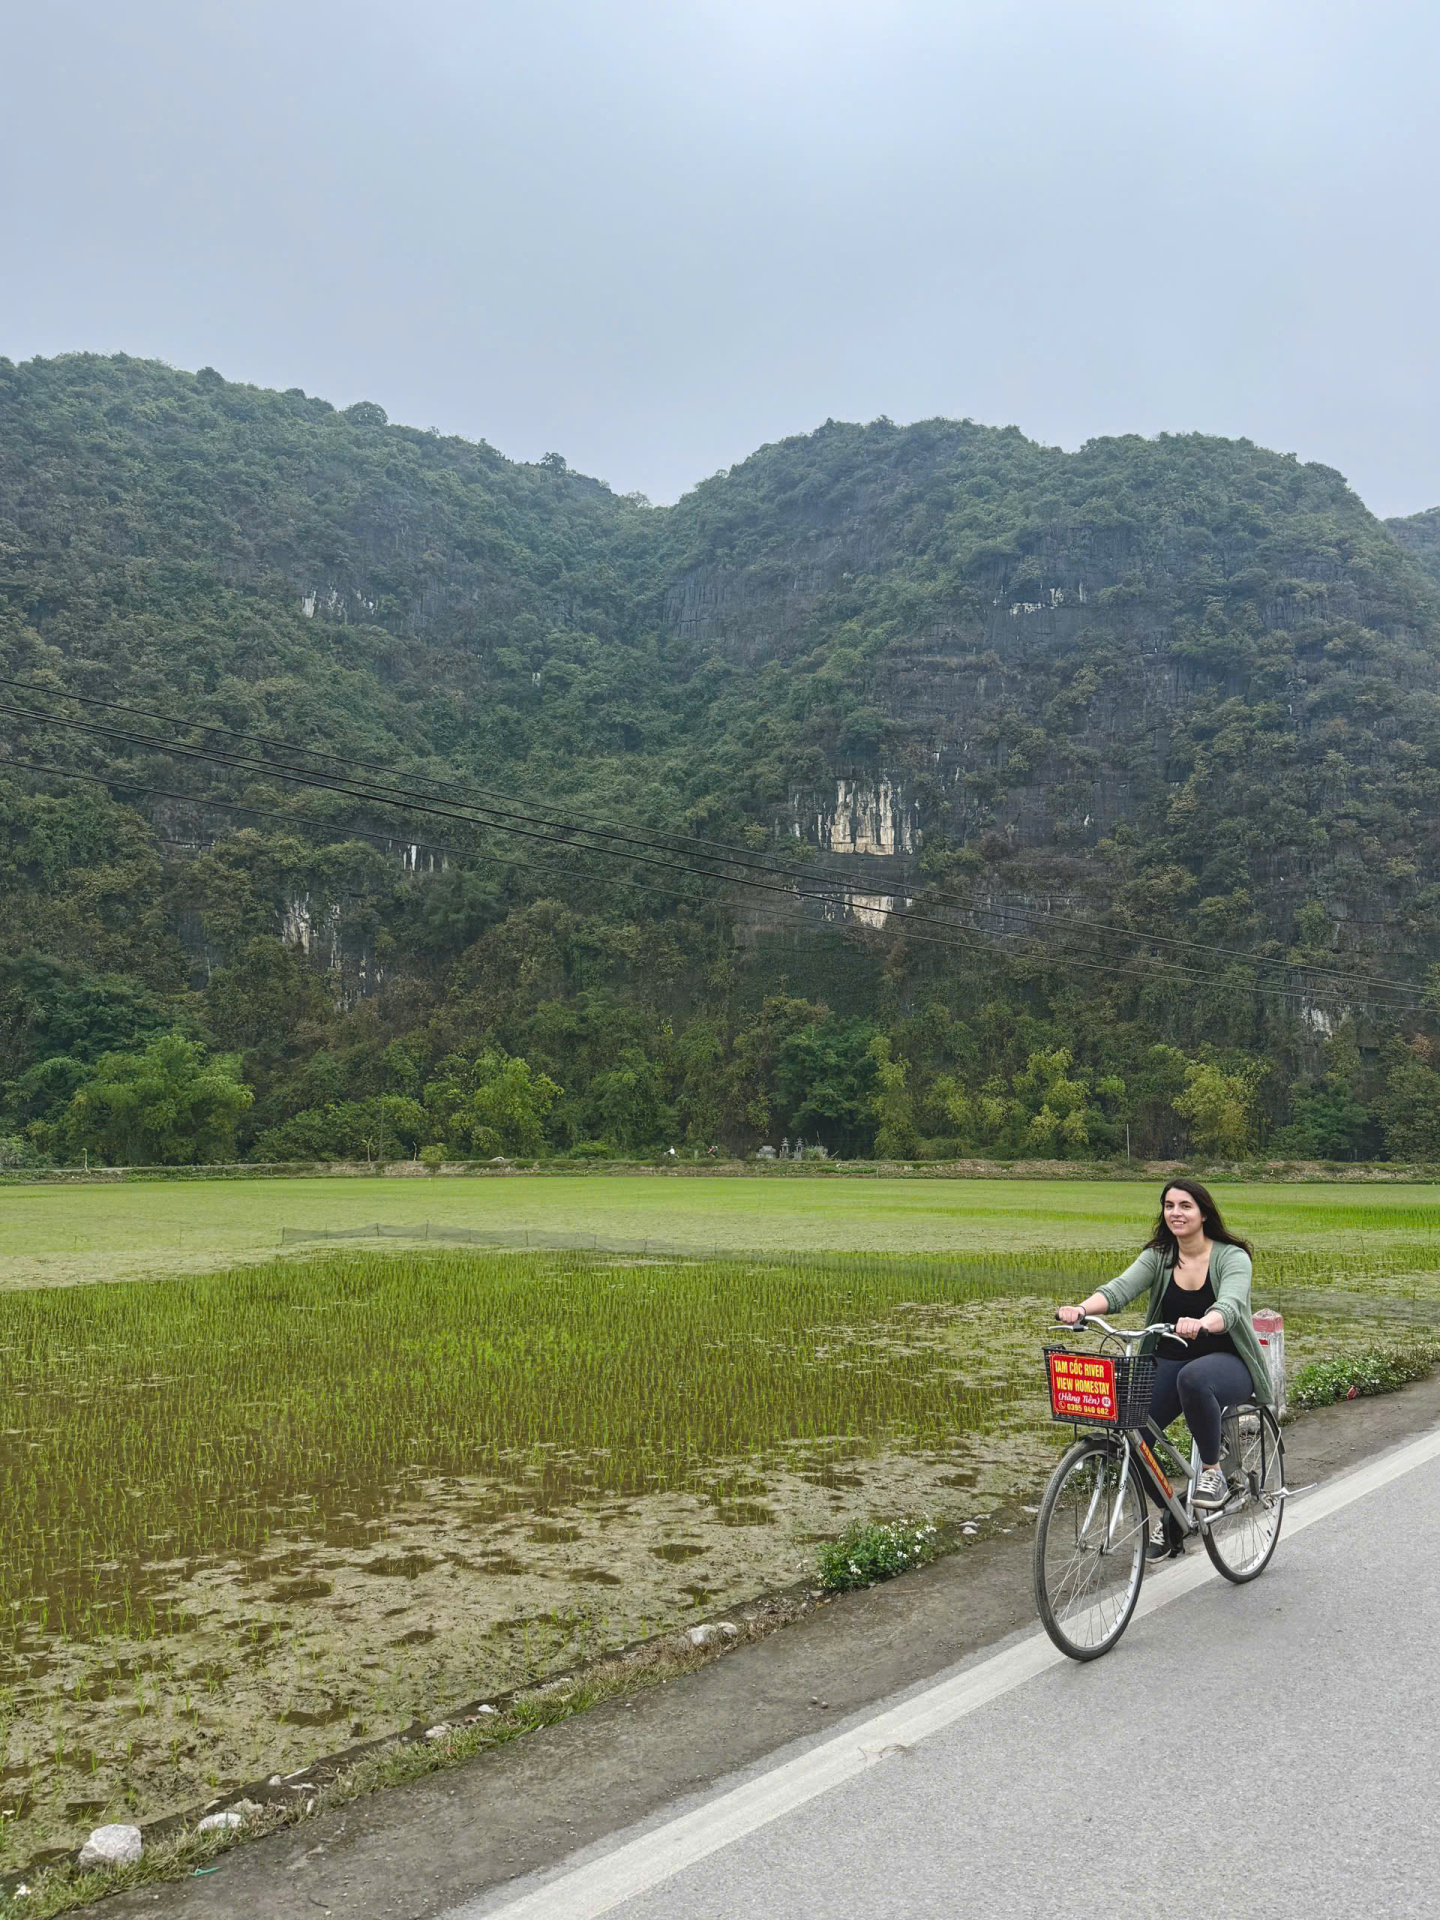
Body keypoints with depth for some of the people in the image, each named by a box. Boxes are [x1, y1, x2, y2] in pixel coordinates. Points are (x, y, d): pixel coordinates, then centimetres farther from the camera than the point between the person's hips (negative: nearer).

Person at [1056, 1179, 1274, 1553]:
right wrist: (1082, 1308, -38)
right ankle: (1170, 1519, 9)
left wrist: (1200, 1324, -53)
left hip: (1227, 1361, -4)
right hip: (1170, 1362, 4)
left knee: (1193, 1379, -39)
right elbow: (1121, 1288, -17)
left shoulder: (1232, 1257, -10)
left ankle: (1212, 1471, -16)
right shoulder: (1157, 1256, 1)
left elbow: (1230, 1306, -29)